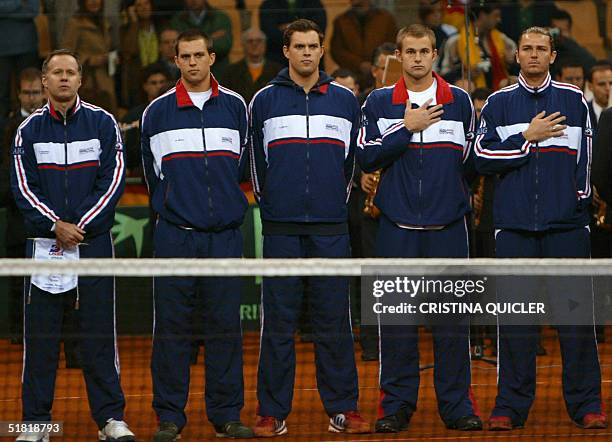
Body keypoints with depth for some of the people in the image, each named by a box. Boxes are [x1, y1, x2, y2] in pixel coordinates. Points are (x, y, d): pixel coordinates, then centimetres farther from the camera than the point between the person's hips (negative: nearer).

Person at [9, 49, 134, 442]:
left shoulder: (103, 124, 4)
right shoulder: (30, 130, 7)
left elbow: (113, 180, -1)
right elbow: (23, 186, 1)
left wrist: (81, 225, -10)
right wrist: (55, 225, -11)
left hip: (93, 238, -1)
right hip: (44, 244, 1)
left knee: (99, 331, -1)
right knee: (40, 333, 1)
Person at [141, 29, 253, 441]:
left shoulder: (234, 106, 8)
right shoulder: (158, 111, 4)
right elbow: (152, 170, 14)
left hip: (225, 233, 1)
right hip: (175, 233, -1)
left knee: (226, 324, 1)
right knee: (172, 326, -2)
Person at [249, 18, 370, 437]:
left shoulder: (345, 100, 9)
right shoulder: (265, 101, 6)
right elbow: (256, 161, 13)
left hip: (331, 229, 1)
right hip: (281, 229, -1)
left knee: (334, 322, 1)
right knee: (278, 323, 0)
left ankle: (343, 409, 7)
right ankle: (273, 413, 3)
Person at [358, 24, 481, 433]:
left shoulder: (459, 101, 9)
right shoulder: (379, 103, 6)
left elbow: (473, 160, 13)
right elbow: (366, 157, -4)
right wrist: (407, 128, -9)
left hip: (448, 225, 0)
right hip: (398, 226, 0)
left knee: (452, 315, 0)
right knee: (397, 316, 0)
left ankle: (457, 404, 6)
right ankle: (397, 404, 6)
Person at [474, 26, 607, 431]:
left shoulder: (574, 101, 10)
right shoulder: (499, 104, 9)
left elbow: (586, 156, 12)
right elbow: (483, 158, 1)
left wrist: (581, 200, 4)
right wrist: (528, 138, -6)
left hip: (566, 226, 0)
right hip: (515, 225, 0)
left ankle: (586, 404, 3)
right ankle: (511, 406, 5)